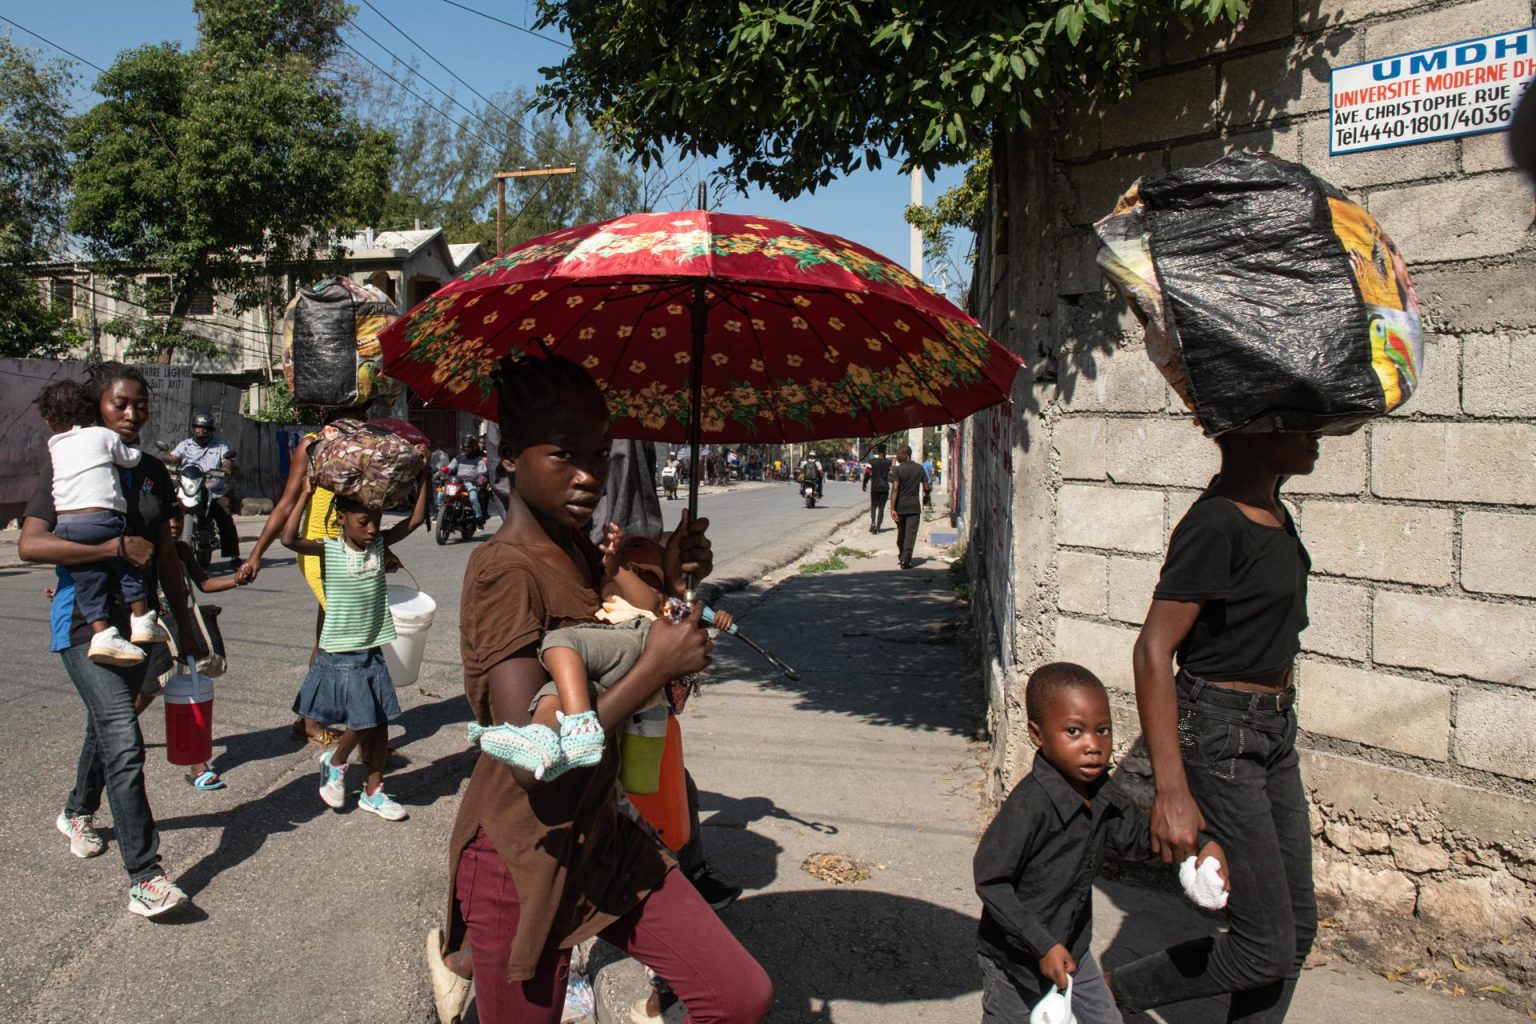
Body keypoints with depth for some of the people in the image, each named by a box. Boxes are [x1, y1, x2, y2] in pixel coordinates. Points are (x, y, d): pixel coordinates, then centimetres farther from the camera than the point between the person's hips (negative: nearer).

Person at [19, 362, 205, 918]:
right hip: (86, 623, -6)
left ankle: (77, 813, 50)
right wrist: (117, 546, -23)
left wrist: (184, 622, 14)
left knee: (106, 726, 24)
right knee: (124, 741, -16)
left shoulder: (152, 472, 9)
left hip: (136, 621, 6)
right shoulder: (67, 465, -9)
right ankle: (144, 878, -14)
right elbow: (30, 544, -19)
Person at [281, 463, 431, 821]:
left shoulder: (379, 544, 2)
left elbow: (416, 519, 2)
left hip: (372, 652, 5)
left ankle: (372, 792, 23)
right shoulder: (329, 551, -10)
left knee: (380, 722, 8)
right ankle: (334, 763, 27)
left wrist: (424, 478, -5)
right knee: (361, 722, -4)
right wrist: (306, 493, -27)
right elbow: (289, 539, -27)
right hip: (339, 654, -5)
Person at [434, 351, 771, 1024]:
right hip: (526, 859, -7)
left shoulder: (579, 552, 4)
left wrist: (671, 585, -3)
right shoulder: (507, 571, -21)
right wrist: (657, 665, -21)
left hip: (604, 837, 7)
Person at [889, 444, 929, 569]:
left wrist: (892, 508, -18)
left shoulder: (897, 470, -8)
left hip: (900, 507, -1)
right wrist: (925, 496, 27)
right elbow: (926, 487, 4)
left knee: (901, 533, 16)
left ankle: (901, 557, 31)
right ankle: (906, 560, -11)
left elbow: (895, 489, -16)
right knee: (910, 534, -2)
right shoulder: (919, 468, 2)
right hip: (914, 507, 1)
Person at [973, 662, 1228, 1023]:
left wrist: (1203, 844, -10)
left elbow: (1137, 839, 7)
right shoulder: (1029, 806, -32)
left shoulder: (1102, 794, -8)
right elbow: (990, 881, -27)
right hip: (1015, 958, -7)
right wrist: (1043, 945, -25)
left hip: (1072, 950, 7)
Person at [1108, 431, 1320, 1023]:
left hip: (1274, 729, 9)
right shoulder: (1217, 524, -22)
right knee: (1268, 948, -5)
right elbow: (1152, 651, -24)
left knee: (1297, 927, 14)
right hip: (1219, 736, -9)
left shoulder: (1272, 510, 6)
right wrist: (1172, 791, -26)